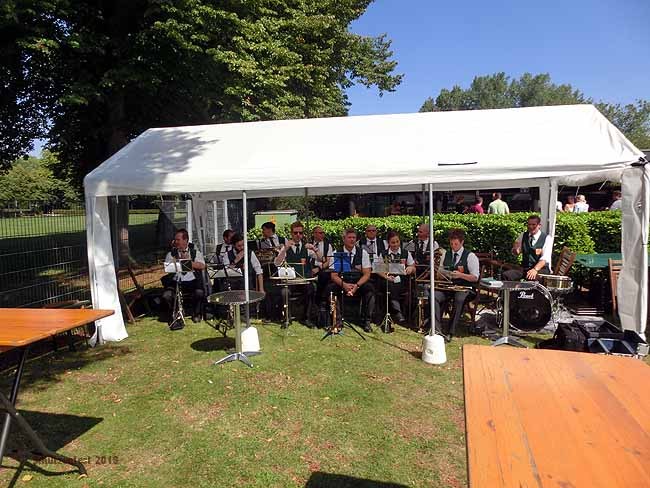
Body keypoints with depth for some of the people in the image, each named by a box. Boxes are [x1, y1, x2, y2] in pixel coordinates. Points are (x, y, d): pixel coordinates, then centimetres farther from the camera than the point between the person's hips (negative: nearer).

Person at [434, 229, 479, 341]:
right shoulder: (446, 255, 16)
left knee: (459, 299, -37)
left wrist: (460, 275, -20)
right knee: (435, 296, -27)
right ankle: (437, 329, -25)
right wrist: (441, 273, -5)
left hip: (465, 288, -4)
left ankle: (450, 332, -29)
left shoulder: (470, 256, 1)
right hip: (448, 286, 4)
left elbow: (475, 278, -5)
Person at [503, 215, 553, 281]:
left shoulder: (547, 238, -5)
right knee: (506, 275, -21)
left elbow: (544, 259, -15)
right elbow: (516, 253, 15)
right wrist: (515, 249, -10)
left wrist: (535, 269, -32)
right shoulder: (523, 235, 9)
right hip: (524, 268, 4)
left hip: (541, 269, -4)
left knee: (531, 278, -37)